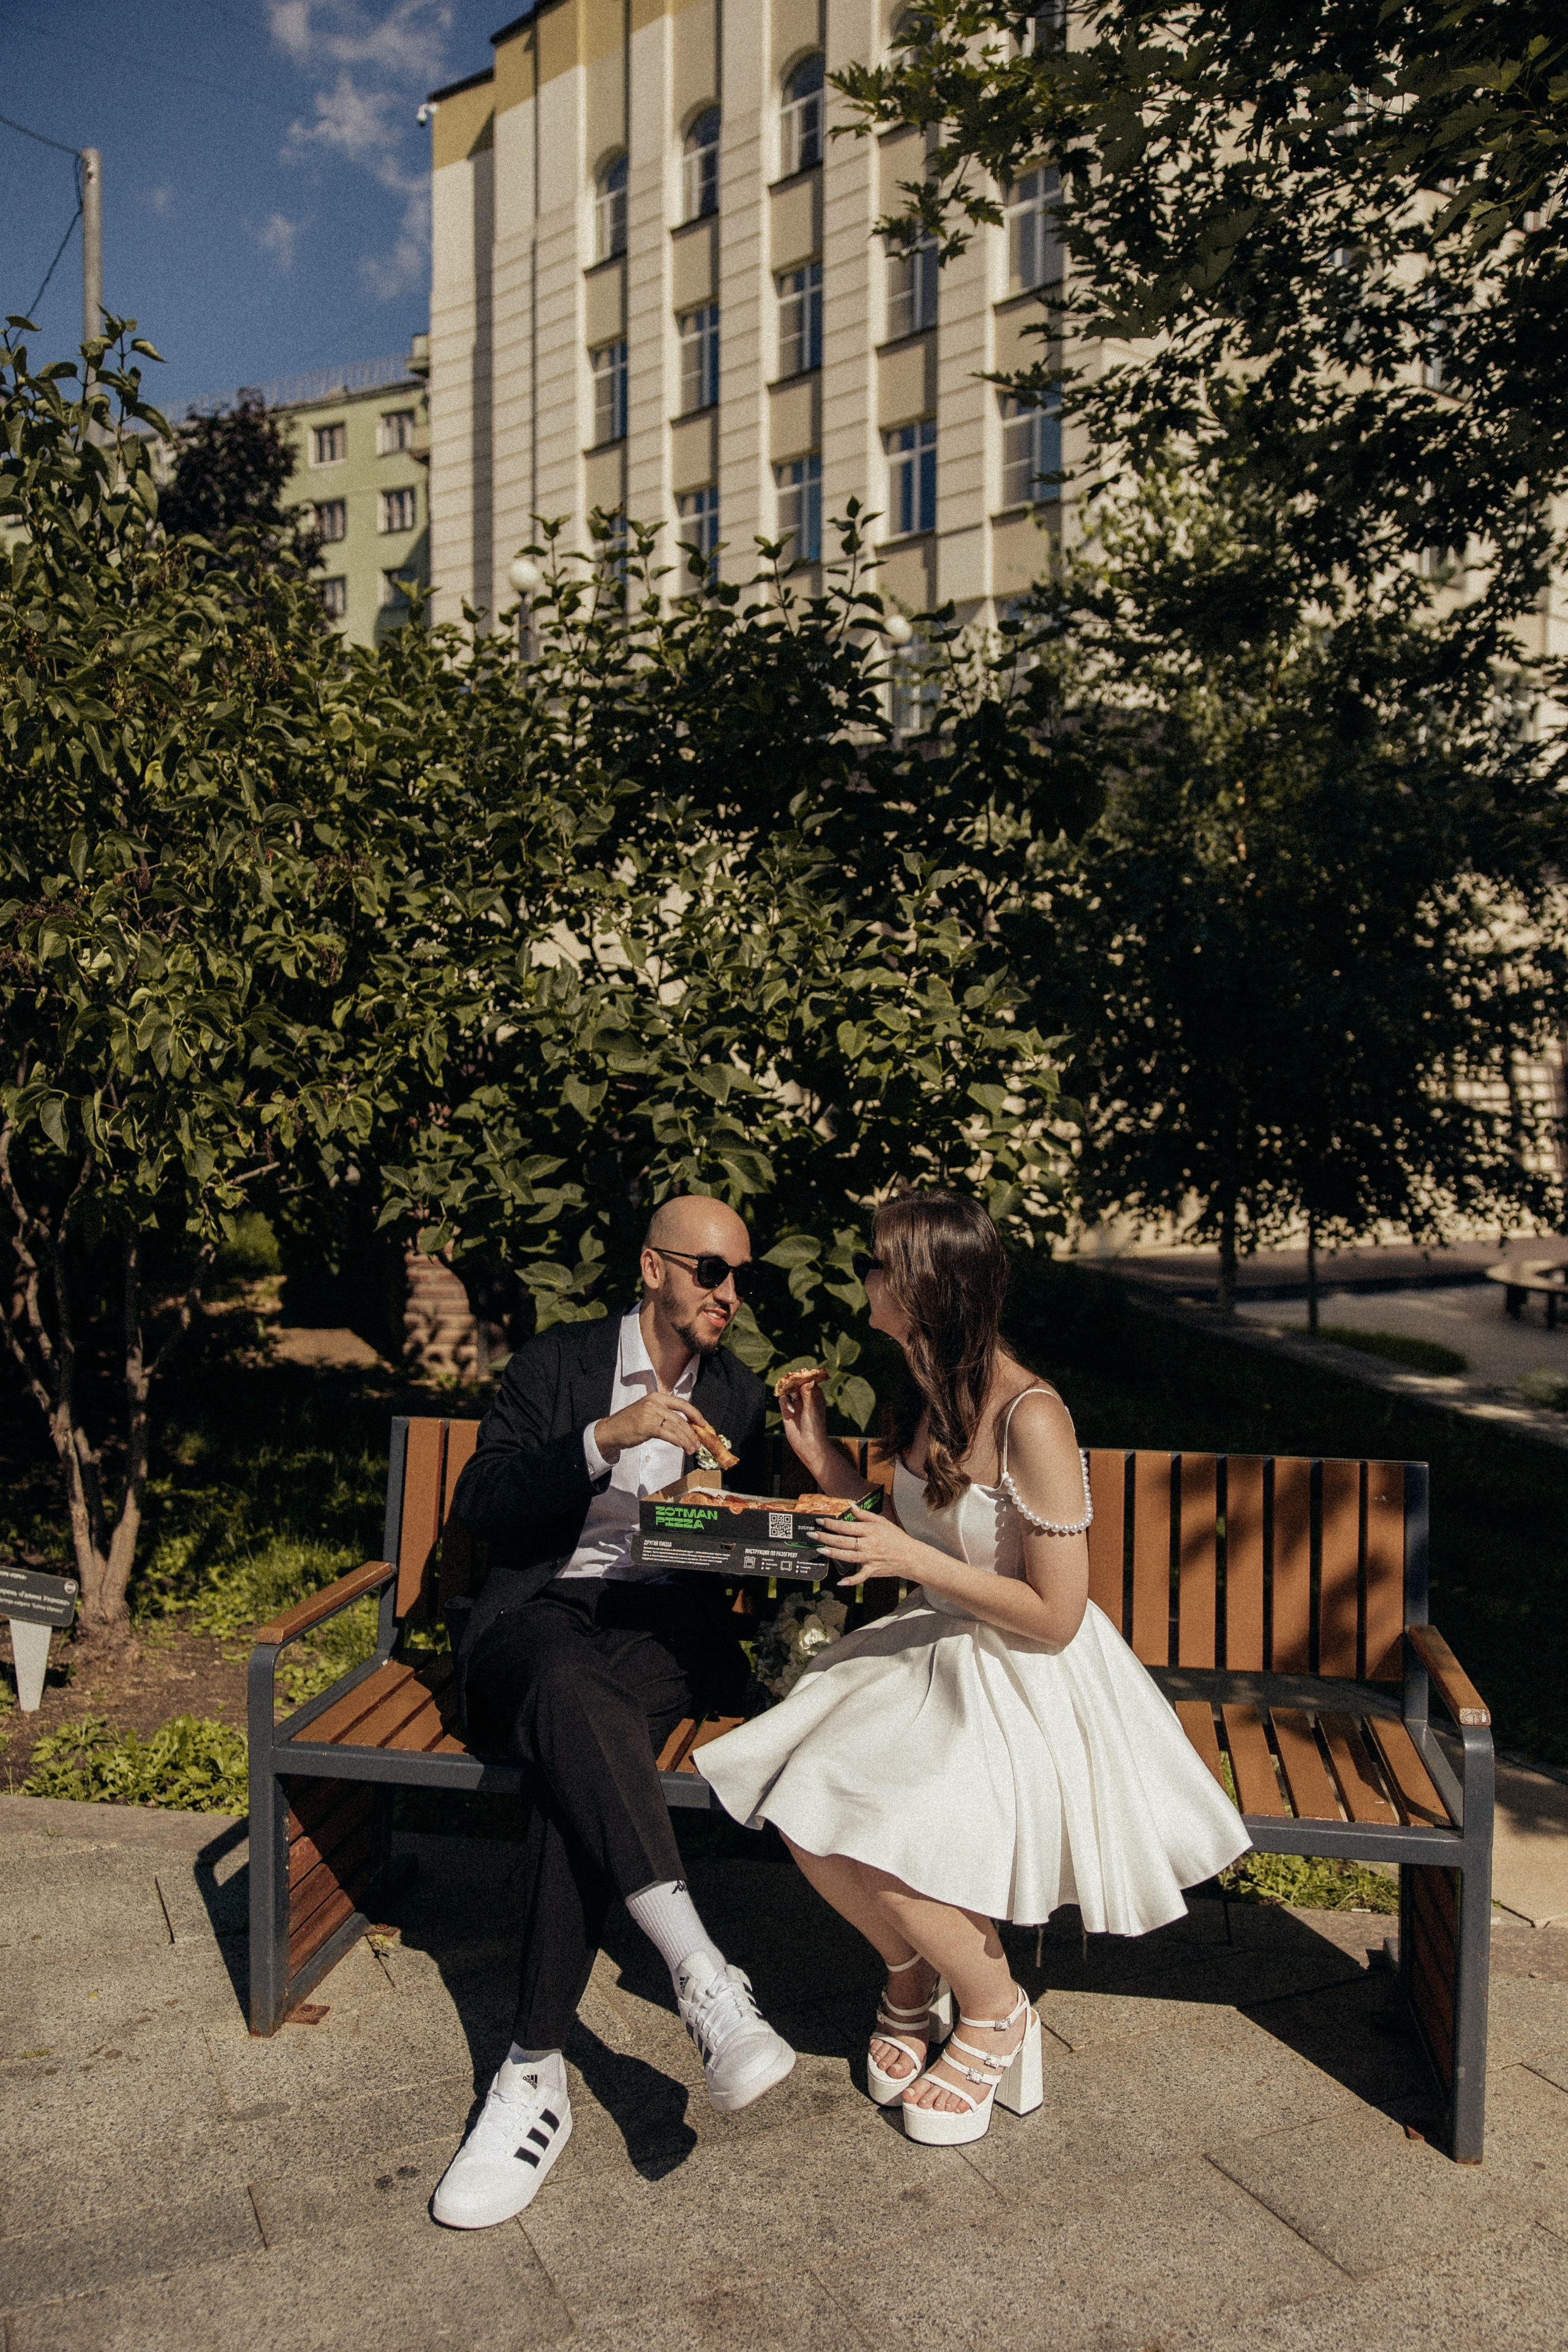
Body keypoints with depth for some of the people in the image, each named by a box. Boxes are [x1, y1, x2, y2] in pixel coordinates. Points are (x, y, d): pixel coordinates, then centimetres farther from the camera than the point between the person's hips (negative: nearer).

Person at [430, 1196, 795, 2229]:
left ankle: (536, 2073, -28)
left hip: (660, 1623, 2)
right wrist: (605, 1437, -18)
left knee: (578, 1762, -33)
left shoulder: (739, 1395, 17)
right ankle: (705, 1978, -43)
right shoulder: (557, 1362, 6)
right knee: (571, 1695, -39)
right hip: (541, 1612, -1)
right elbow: (479, 1506, -5)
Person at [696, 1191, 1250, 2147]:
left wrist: (911, 1558, -22)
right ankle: (911, 1970, 18)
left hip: (1030, 1681, -7)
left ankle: (996, 2012, 8)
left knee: (882, 1841, -23)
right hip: (934, 1649, 7)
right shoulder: (927, 1395, 2)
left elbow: (1054, 1618, -20)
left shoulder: (1031, 1417, -24)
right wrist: (822, 1458, 5)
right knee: (802, 1810, -12)